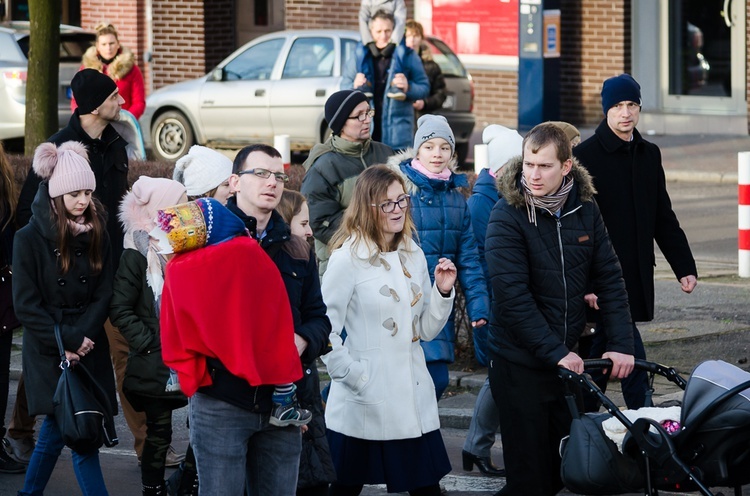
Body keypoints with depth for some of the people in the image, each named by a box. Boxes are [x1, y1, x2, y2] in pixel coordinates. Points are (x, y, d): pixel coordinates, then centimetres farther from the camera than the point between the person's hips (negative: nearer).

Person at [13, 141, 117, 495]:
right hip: (49, 355, -4)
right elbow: (26, 305, -8)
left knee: (57, 429, 10)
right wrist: (66, 340, -14)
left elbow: (103, 296, 3)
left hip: (89, 351, 4)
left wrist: (80, 339, -10)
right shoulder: (30, 238, -6)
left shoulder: (97, 235, 6)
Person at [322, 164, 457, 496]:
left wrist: (443, 291, -2)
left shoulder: (414, 256, 9)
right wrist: (352, 375, -15)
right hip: (364, 404, -5)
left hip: (415, 399, 5)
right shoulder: (349, 257, -10)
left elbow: (426, 330, 12)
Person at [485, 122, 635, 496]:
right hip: (519, 363, -5)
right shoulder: (508, 217, -13)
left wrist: (621, 345, -7)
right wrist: (555, 351, -21)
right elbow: (512, 296, -18)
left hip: (567, 358, 5)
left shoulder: (584, 210, 2)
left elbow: (609, 279, 3)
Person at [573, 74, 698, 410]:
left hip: (637, 278, 6)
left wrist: (685, 267, 10)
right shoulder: (586, 155, -8)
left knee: (602, 351, 14)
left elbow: (664, 218, 18)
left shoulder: (649, 155, 13)